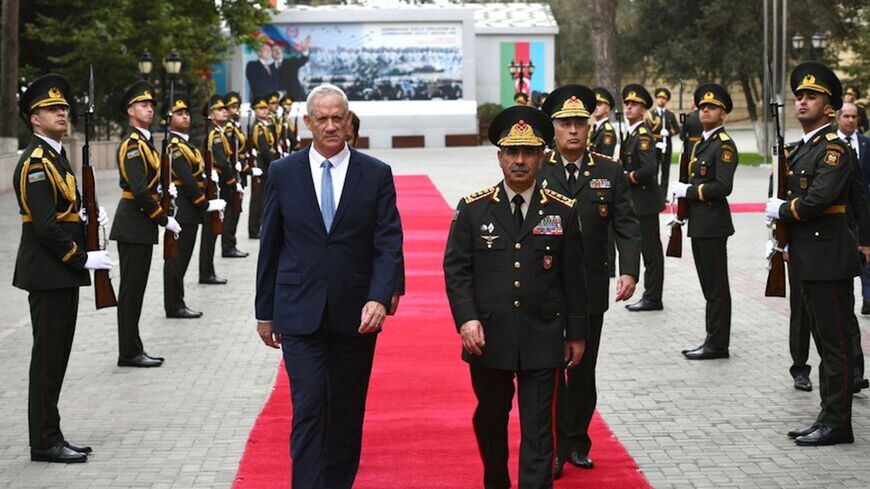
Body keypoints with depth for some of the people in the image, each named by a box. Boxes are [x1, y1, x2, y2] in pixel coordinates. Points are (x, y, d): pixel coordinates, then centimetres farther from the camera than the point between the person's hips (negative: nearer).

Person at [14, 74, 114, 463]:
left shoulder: (56, 157, 16)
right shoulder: (36, 162, -15)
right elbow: (44, 226, -21)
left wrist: (85, 218, 4)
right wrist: (84, 258, -18)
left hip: (63, 271, 10)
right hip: (48, 273, -10)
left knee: (56, 356, 13)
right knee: (48, 356, -5)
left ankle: (50, 437, 19)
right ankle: (45, 442, 1)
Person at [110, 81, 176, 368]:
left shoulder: (143, 142, 16)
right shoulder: (133, 144, -15)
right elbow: (139, 190, -22)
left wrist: (162, 186, 3)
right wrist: (165, 219, -17)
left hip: (139, 225, 10)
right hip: (134, 225, -10)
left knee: (134, 289, 12)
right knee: (131, 290, -5)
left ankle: (133, 351, 18)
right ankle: (130, 353, 0)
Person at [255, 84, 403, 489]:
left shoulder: (376, 175, 1)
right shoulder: (283, 173, 3)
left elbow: (388, 244, -3)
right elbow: (270, 246, 8)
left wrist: (379, 298, -17)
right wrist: (265, 311, 9)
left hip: (356, 315, 1)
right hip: (300, 314, -1)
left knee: (347, 416, 10)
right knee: (308, 410, -8)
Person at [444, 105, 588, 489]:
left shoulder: (563, 211, 1)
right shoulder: (473, 209, 0)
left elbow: (574, 277, 5)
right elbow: (456, 269, -1)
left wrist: (576, 333, 6)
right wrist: (466, 319, -14)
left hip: (541, 339, -1)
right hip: (488, 338, 1)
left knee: (538, 428, -2)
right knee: (490, 419, 16)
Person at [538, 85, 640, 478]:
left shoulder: (610, 172, 2)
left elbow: (627, 227, -1)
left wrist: (629, 271, -14)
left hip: (591, 290, 2)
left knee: (584, 369, 11)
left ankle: (577, 441, 25)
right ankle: (555, 447, 8)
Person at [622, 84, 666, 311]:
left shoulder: (643, 135, -15)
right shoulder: (630, 133, 13)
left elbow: (648, 169, -25)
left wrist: (626, 178, -14)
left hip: (645, 200, -10)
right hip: (635, 200, 10)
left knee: (651, 250, -3)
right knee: (648, 250, 13)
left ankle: (653, 298, 1)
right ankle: (650, 296, 19)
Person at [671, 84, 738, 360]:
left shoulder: (724, 145, -12)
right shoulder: (701, 143, 16)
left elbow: (723, 186, -22)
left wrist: (689, 191, -15)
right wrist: (682, 193, 6)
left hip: (713, 225, -10)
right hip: (699, 224, 10)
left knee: (716, 287, -4)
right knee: (709, 286, 14)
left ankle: (718, 344, 0)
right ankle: (713, 341, 20)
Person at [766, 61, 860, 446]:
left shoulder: (833, 149, -13)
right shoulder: (801, 149, 16)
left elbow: (818, 199, -25)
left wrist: (780, 210, -9)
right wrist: (786, 242, 10)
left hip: (829, 259, -10)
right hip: (808, 260, 10)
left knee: (836, 343, -4)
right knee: (824, 342, 14)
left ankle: (837, 424, -1)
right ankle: (828, 418, 21)